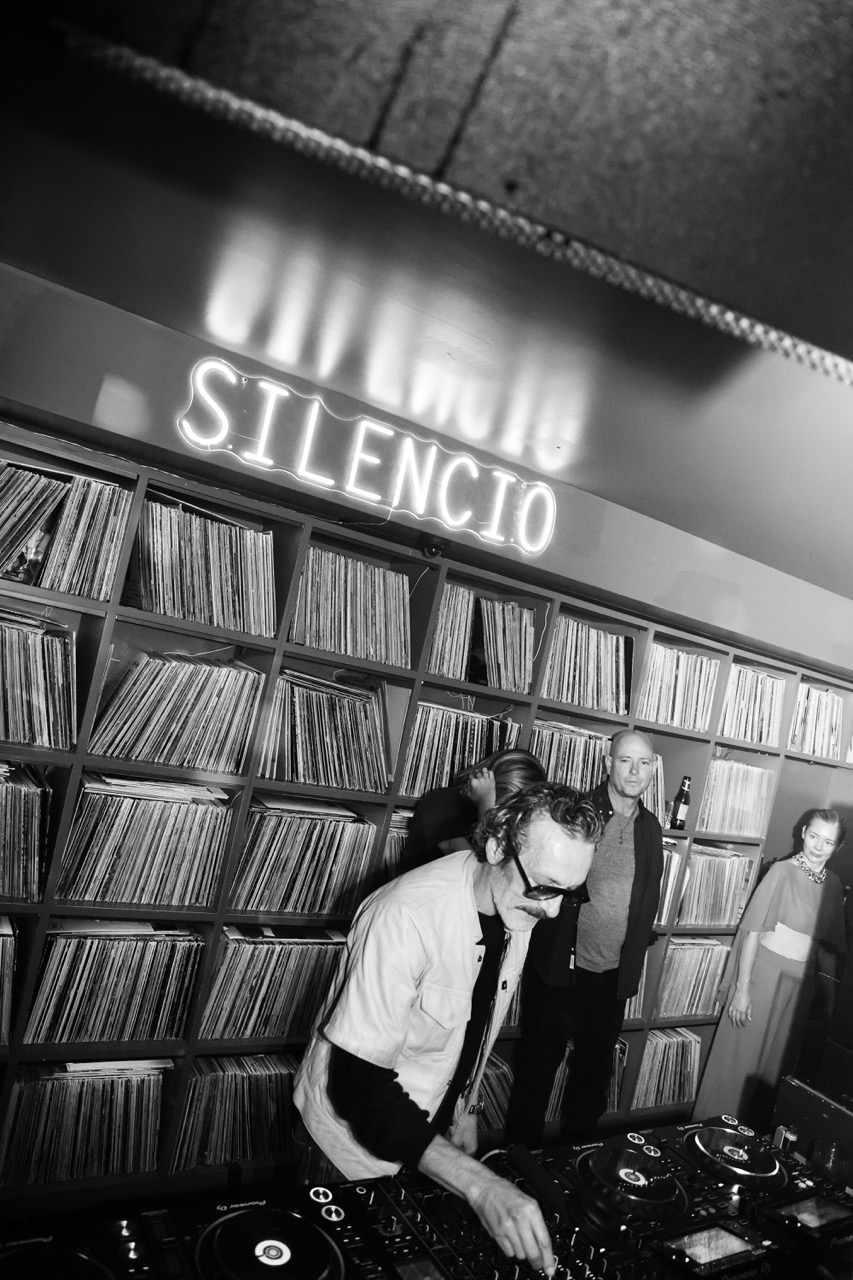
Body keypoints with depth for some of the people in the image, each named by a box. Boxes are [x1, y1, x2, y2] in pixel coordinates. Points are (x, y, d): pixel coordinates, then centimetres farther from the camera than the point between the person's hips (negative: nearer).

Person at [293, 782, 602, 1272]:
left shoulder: (520, 905, -11)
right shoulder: (408, 915, -36)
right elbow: (360, 1087, -35)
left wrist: (465, 1109, 7)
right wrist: (481, 1186, -40)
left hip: (431, 1137, 6)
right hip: (355, 1141, -6)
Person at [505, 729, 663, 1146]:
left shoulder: (650, 829, 4)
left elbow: (648, 900, 11)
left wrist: (633, 962, 8)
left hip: (613, 977, 4)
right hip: (558, 970, -4)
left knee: (593, 1072, 17)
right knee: (537, 1067, 10)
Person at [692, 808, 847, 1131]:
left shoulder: (834, 885, 4)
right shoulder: (783, 871, -13)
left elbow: (831, 944, 12)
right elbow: (753, 929, -14)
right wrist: (742, 988, -16)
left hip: (801, 983, 5)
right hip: (765, 971, -5)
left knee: (775, 1063, 16)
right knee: (738, 1059, 5)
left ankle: (756, 1130, 34)